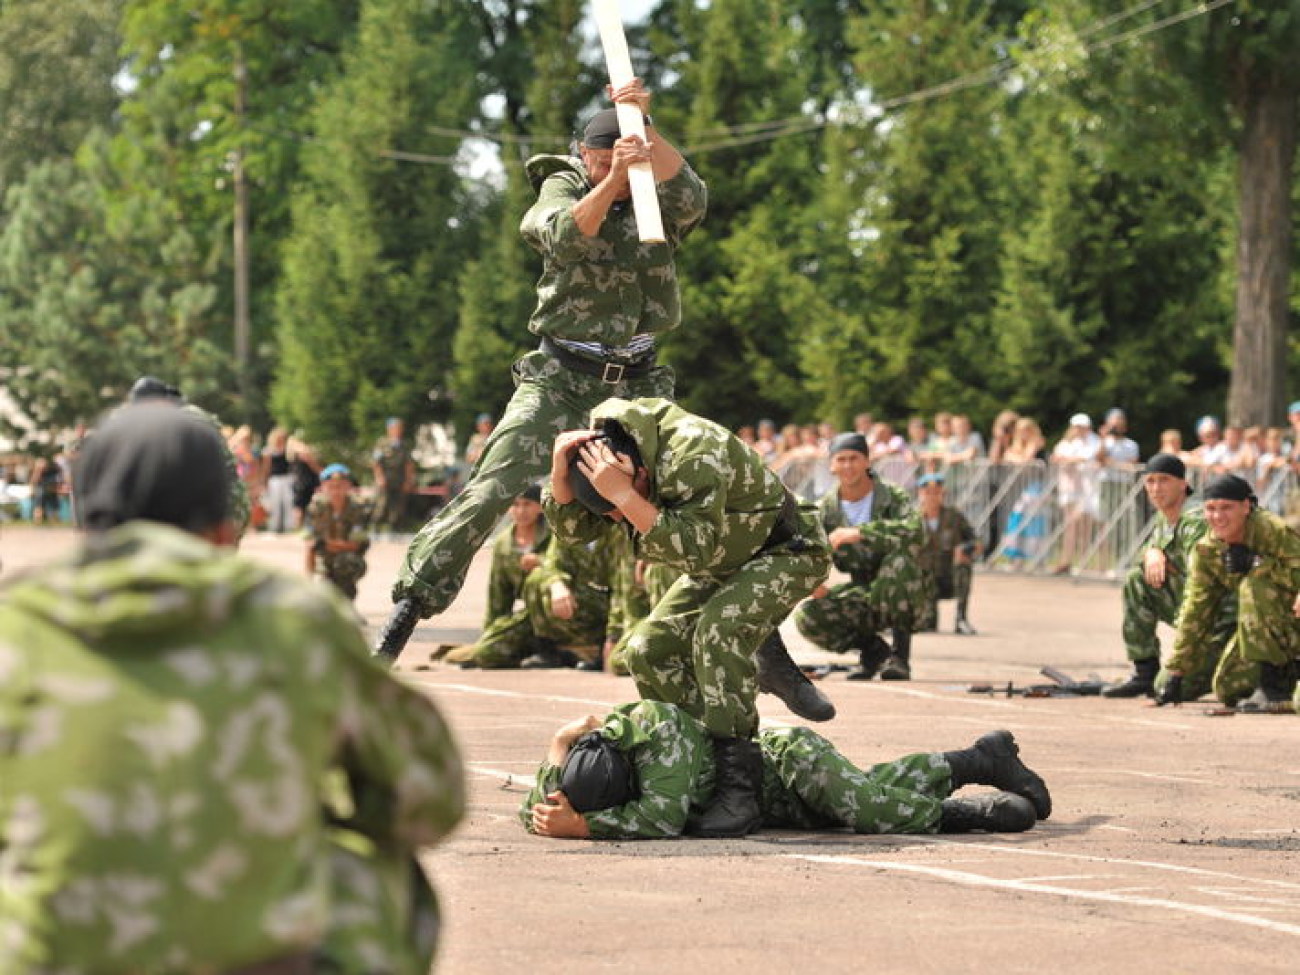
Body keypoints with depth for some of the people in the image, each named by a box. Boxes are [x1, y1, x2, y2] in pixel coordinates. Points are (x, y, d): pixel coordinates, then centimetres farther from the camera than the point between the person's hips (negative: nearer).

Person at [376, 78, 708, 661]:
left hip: (636, 384, 2)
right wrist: (613, 179, -37)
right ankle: (413, 599, -11)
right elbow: (565, 236, -22)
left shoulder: (656, 203, 4)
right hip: (560, 378, -2)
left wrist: (646, 127, -30)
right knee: (491, 490, -14)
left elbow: (692, 197, -20)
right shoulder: (563, 186, 0)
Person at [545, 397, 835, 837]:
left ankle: (738, 787, -31)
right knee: (648, 651, -8)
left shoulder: (694, 452, -36)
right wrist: (560, 468, -28)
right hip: (722, 564, 9)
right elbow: (572, 527, -10)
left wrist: (624, 495, -49)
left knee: (718, 629, -33)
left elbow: (695, 550, -43)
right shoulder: (606, 450, -12)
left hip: (783, 551, -8)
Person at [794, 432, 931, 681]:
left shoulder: (892, 497, -10)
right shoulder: (826, 509, 1)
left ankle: (901, 653, -21)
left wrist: (857, 533, -39)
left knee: (901, 556, -35)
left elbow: (913, 529, -32)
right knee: (806, 617, -22)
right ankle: (873, 648, 6)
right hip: (863, 600, 3)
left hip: (905, 598, -3)